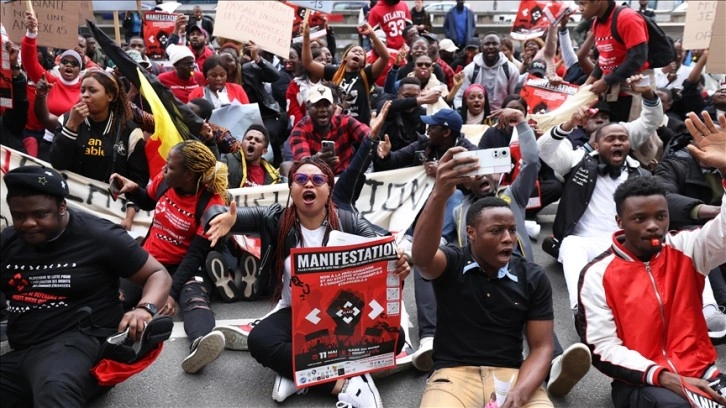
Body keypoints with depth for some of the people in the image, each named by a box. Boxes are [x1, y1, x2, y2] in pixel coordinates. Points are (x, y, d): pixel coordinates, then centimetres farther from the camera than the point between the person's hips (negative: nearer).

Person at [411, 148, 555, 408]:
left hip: (511, 375, 2)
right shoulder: (451, 263, -1)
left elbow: (541, 347, 4)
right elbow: (421, 257, -25)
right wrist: (440, 194, -40)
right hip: (454, 373, -1)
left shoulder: (534, 278, 5)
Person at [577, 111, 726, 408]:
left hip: (701, 374, 4)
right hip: (641, 383, -3)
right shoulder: (597, 274, -6)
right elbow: (603, 347, -8)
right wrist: (663, 376, -20)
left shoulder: (686, 248, 3)